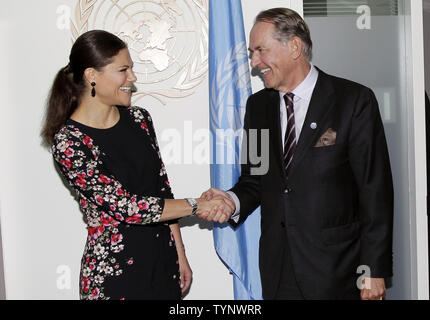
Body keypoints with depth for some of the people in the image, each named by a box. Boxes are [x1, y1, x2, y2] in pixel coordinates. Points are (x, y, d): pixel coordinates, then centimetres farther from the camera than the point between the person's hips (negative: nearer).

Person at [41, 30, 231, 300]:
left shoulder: (138, 119, 3)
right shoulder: (69, 142, -15)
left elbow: (162, 190, 8)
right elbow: (124, 206, -18)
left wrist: (180, 255, 8)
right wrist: (196, 205, -12)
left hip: (164, 262, 5)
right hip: (113, 271, -5)